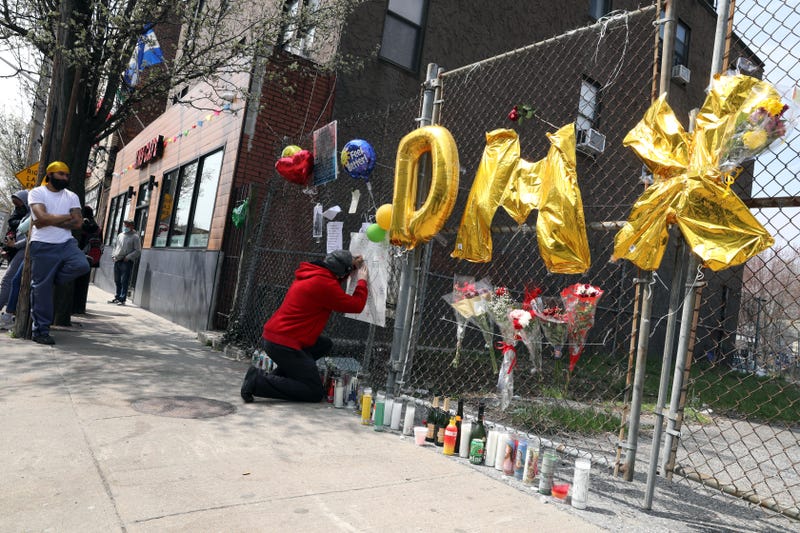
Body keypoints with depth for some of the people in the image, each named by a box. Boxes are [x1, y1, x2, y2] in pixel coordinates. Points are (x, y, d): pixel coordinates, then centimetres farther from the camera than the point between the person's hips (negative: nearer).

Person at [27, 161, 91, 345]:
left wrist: (51, 222, -10)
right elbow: (43, 217, -16)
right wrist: (67, 217, -4)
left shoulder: (72, 196, 11)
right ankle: (40, 331, 9)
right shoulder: (37, 193, 0)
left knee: (82, 265, -25)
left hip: (67, 243, 4)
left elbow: (78, 223, -1)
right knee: (41, 288, -1)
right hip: (43, 246, -4)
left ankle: (50, 280, 4)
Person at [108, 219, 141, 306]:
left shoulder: (135, 237, -2)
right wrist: (113, 255, 11)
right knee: (117, 281, 11)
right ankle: (117, 297, 22)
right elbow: (115, 246, 26)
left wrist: (128, 257, -15)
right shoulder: (120, 235, 16)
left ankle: (122, 299, -4)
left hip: (127, 262, -6)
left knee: (124, 282, -7)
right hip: (117, 261, 6)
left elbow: (138, 251, -7)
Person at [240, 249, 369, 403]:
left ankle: (277, 376, 13)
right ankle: (258, 381, -9)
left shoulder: (310, 274, 8)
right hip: (283, 344, -10)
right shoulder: (323, 284, -18)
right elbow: (356, 305, -10)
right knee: (315, 393, -2)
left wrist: (350, 267, 24)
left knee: (325, 344, 22)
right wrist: (362, 280, 5)